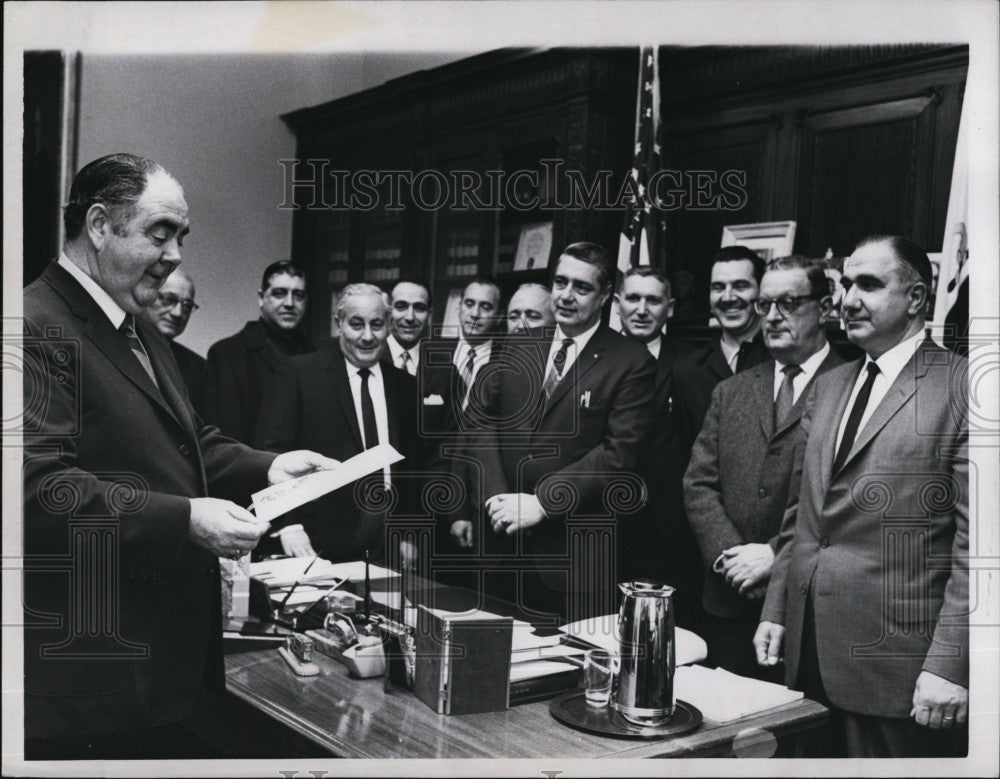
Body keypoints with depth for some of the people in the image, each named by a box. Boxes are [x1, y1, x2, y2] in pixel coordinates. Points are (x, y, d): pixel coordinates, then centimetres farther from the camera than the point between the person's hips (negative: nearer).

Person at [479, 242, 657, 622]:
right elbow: (486, 425, 10)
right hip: (506, 545, 4)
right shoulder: (519, 351, 13)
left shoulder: (631, 363, -4)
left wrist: (541, 502, -16)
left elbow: (621, 452, -13)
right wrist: (497, 498, -7)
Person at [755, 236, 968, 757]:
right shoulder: (829, 387, 13)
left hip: (897, 666, -6)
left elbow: (975, 543, -12)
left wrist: (949, 665, -16)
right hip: (810, 655, 6)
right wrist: (776, 610, 12)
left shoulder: (960, 387, -8)